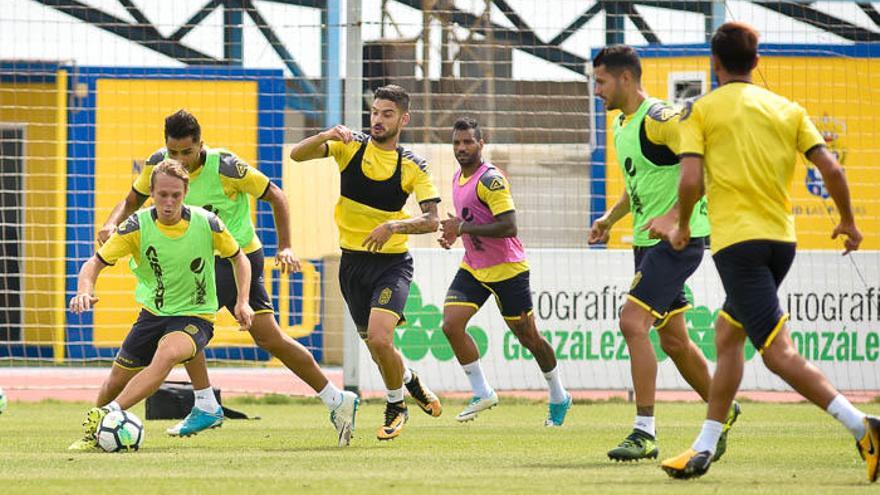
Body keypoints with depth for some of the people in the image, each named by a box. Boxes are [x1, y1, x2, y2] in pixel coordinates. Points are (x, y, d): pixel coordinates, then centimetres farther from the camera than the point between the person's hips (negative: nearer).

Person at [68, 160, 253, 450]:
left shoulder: (207, 224, -13)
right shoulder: (138, 226, -13)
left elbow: (238, 258, 6)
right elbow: (96, 263, -11)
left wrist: (242, 302, -8)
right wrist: (84, 291, -33)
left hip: (195, 317, -3)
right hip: (153, 314, 3)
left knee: (167, 354, -35)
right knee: (116, 381, 3)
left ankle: (108, 414, -41)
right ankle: (94, 434, 33)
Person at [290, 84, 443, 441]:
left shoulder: (412, 166, -5)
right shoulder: (350, 146, -1)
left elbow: (431, 220, -12)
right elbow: (297, 154, -12)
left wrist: (393, 226, -29)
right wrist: (326, 136, -31)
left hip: (392, 261, -3)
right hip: (353, 261, 3)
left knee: (379, 338, -22)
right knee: (375, 346, 12)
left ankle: (395, 407, 2)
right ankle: (410, 382, 43)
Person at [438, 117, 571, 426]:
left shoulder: (490, 179, -19)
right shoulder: (458, 179, 9)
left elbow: (508, 226, -27)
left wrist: (463, 228, -25)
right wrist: (453, 233, 6)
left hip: (506, 269, -7)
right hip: (473, 269, 7)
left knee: (528, 337, 4)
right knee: (451, 325, -12)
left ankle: (559, 398, 24)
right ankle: (482, 394, -1)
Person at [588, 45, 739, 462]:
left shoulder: (659, 119, -16)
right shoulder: (622, 125, 14)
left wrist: (677, 214, -28)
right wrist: (610, 218, 14)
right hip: (648, 240, 10)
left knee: (632, 322, -19)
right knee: (673, 341, 14)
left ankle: (645, 433, -17)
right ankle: (722, 411, 33)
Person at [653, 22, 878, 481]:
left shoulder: (700, 111, 0)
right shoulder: (787, 110, 11)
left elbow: (690, 180, -10)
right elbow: (830, 168, 2)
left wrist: (681, 227, 8)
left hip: (737, 240, -6)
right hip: (782, 238, 6)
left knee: (779, 352, -13)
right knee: (726, 335, 22)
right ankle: (704, 449, 23)